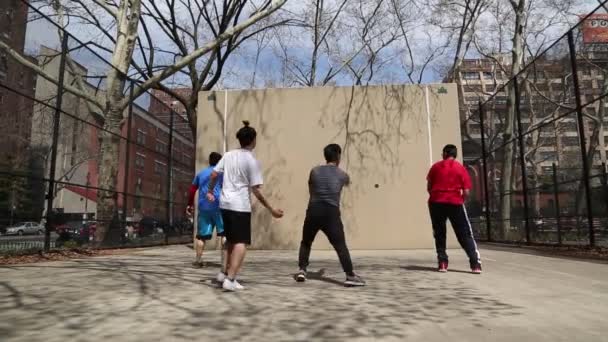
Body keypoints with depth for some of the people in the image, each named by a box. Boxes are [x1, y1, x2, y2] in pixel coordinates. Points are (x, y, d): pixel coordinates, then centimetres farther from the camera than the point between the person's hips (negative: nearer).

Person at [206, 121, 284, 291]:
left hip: (225, 203, 7)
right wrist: (271, 209, -8)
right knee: (241, 243, -2)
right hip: (241, 206, -7)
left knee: (231, 240, 19)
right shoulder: (252, 160, -10)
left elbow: (214, 174, 10)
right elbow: (256, 190, -12)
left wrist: (210, 191, 28)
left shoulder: (229, 155, 7)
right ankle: (230, 280, -10)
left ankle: (227, 274, 27)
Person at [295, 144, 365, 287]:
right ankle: (350, 276, -3)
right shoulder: (342, 175, 7)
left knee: (306, 242, 20)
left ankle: (302, 271, 20)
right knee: (341, 246, 0)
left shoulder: (315, 171, 7)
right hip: (331, 213, -2)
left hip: (314, 211, 2)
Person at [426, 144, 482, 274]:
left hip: (436, 202, 1)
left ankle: (442, 263, 8)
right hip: (455, 203, -1)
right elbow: (466, 192, -1)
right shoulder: (461, 168, 4)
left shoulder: (436, 166, 7)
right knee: (465, 234, 6)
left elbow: (429, 187, 9)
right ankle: (475, 264, -2)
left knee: (439, 234, 12)